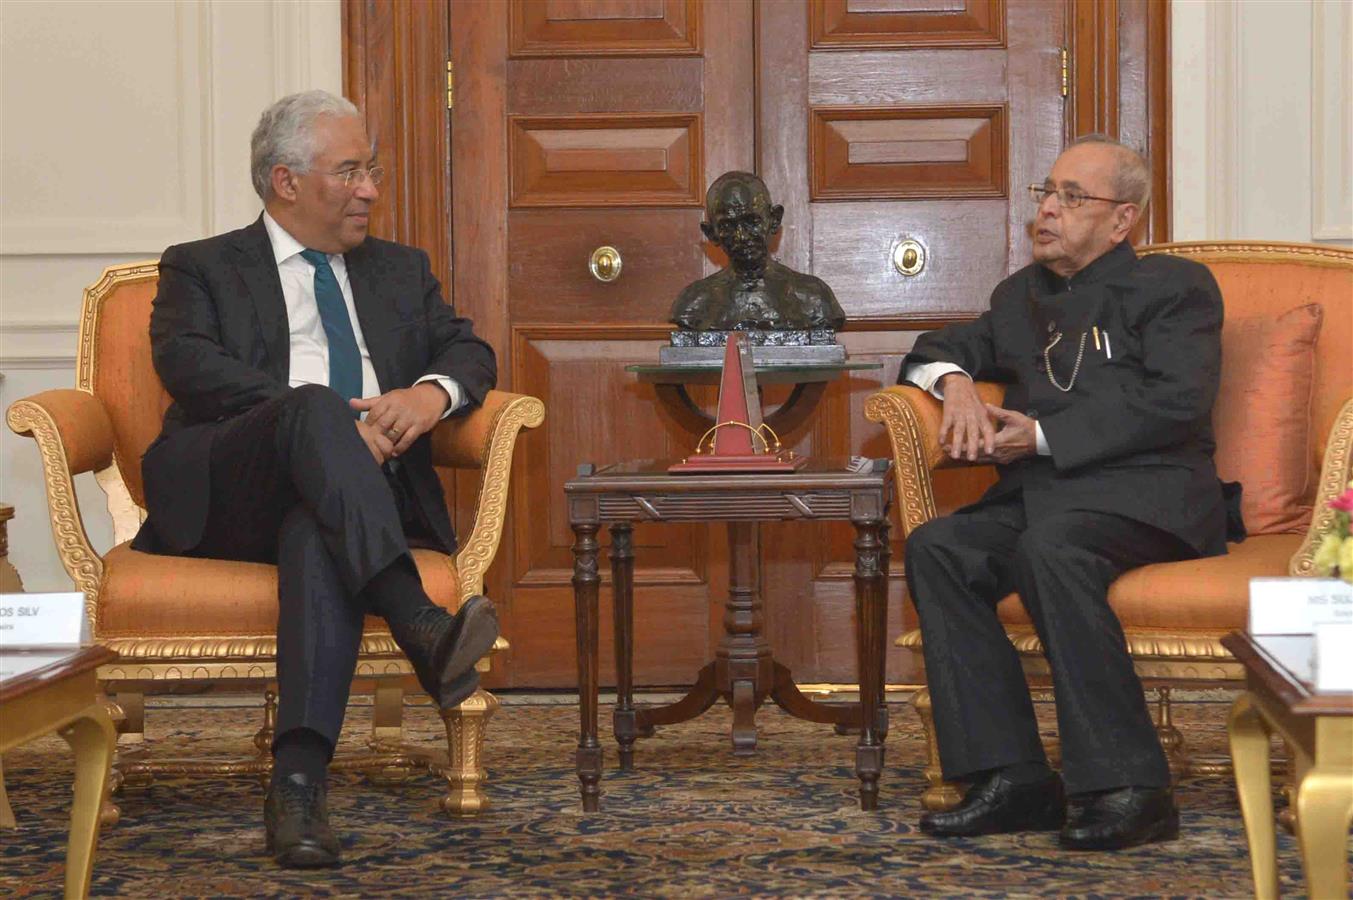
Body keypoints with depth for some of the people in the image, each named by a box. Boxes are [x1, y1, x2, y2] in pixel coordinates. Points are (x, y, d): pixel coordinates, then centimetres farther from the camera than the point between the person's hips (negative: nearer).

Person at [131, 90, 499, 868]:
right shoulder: (203, 270, 18)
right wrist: (326, 419, -15)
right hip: (225, 496, -2)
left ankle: (300, 776, -49)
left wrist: (431, 392, -9)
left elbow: (470, 350, 17)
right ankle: (420, 625, -52)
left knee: (319, 531, -37)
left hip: (357, 494, 2)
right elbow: (188, 363, -2)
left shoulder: (401, 271, 30)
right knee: (315, 405, -35)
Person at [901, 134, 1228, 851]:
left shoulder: (1173, 286, 7)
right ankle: (1013, 779, -25)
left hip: (1144, 493, -6)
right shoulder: (1022, 295, 27)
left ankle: (1128, 787, -34)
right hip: (1042, 492, 6)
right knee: (935, 549, -22)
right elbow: (938, 350, 36)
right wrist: (955, 382, 8)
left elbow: (1176, 404, -8)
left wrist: (1043, 435, -13)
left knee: (1050, 548, -37)